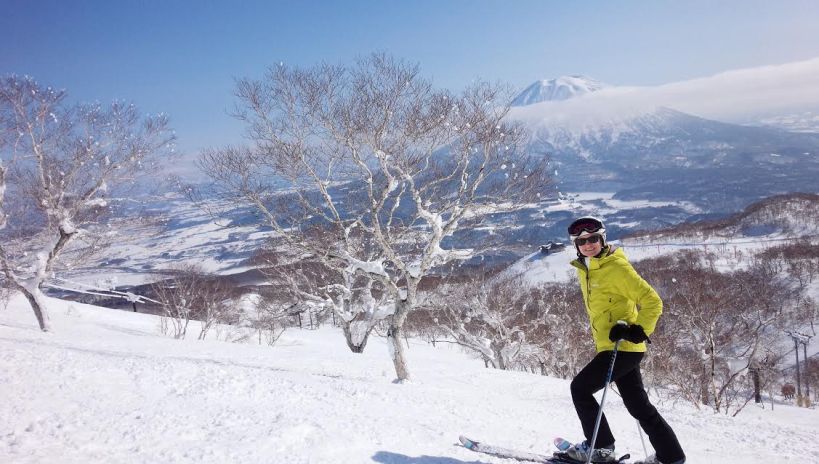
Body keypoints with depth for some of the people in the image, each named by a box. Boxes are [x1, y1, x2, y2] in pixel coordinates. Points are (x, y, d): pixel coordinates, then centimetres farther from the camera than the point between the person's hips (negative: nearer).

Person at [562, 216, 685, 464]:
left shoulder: (616, 267, -15)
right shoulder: (584, 269, 11)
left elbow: (652, 301, -16)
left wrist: (639, 331, -22)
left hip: (623, 347, -9)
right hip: (608, 346, 9)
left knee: (580, 388, -3)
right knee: (638, 405, 13)